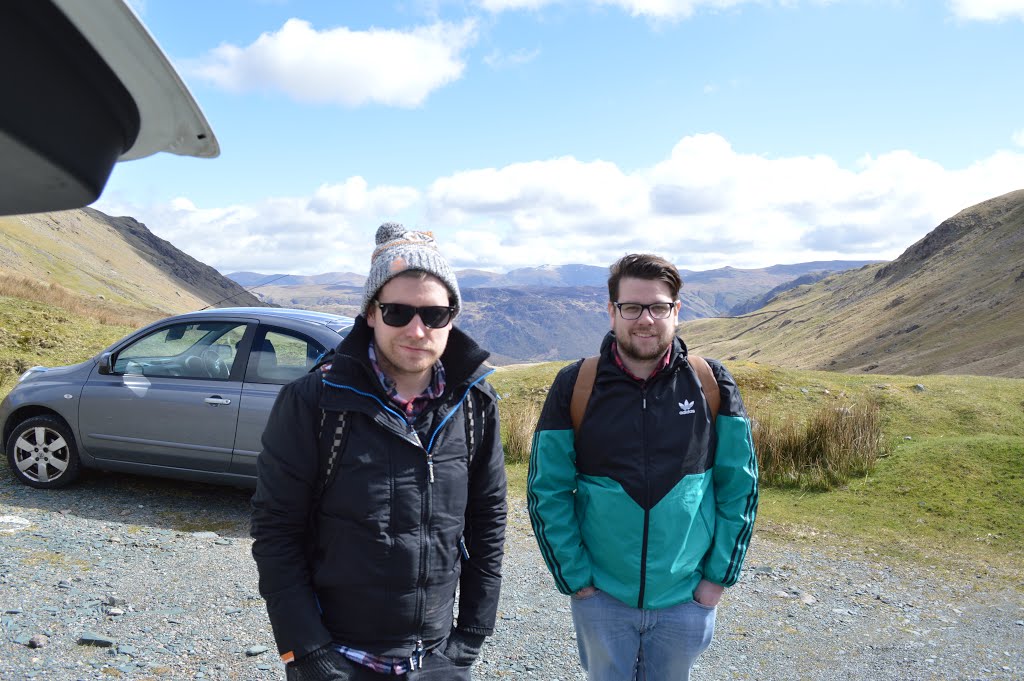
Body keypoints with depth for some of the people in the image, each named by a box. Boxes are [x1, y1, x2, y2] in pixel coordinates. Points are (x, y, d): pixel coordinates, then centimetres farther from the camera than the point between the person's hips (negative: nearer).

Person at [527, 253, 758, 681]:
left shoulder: (711, 385, -7)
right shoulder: (575, 386, -9)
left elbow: (740, 486, -1)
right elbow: (547, 492, -6)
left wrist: (719, 575, -3)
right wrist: (574, 578, -7)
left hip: (687, 600, 1)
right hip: (600, 597, 0)